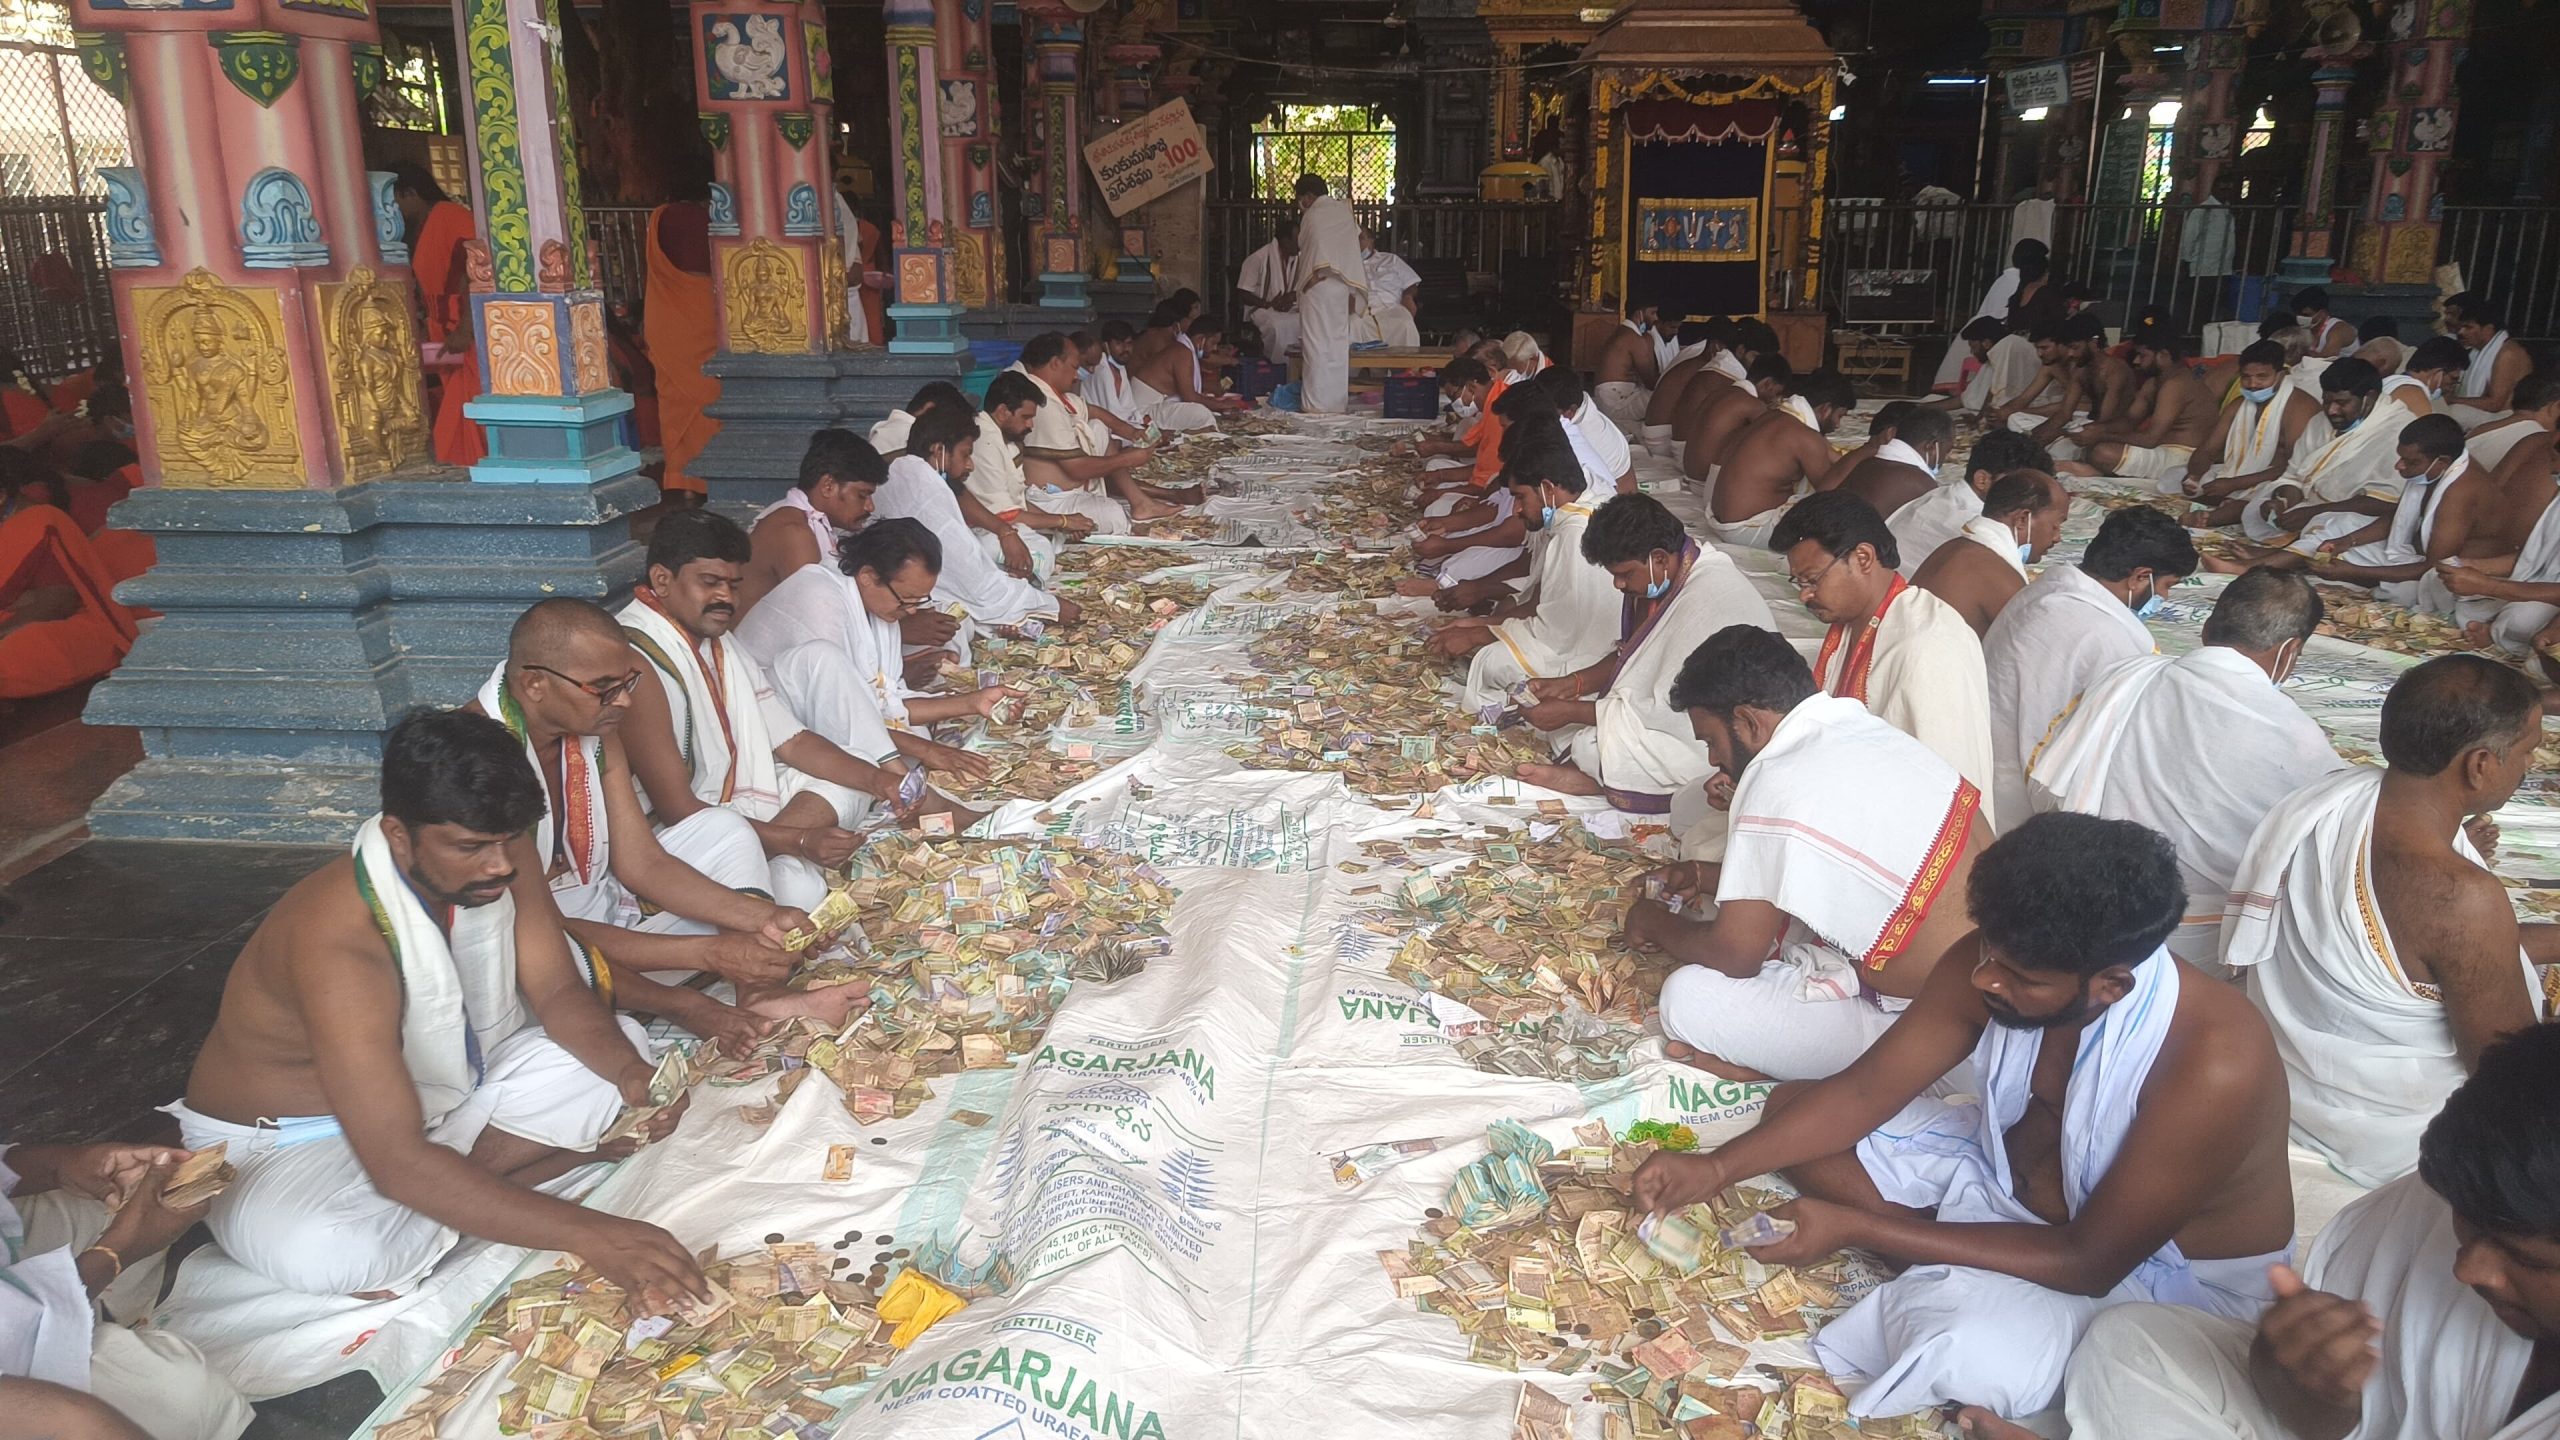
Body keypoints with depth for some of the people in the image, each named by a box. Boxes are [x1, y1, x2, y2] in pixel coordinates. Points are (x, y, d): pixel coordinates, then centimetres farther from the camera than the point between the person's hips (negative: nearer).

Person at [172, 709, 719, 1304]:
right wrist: (587, 1233, -46)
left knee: (623, 1046, -6)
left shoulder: (501, 858, -16)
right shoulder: (338, 941, -36)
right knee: (326, 1249, -39)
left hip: (444, 1088, 7)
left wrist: (628, 1070, -28)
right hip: (294, 1141, -7)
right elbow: (398, 1162, -40)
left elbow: (558, 991, -5)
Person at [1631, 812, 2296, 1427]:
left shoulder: (2211, 1066, -36)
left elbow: (2090, 1263, -29)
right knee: (1790, 1106, -1)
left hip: (2165, 1268, -6)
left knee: (1971, 1354, -37)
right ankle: (1960, 1286, -7)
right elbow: (1864, 1091, -7)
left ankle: (1952, 1294, -3)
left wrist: (1854, 1228, -30)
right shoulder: (1990, 964, -19)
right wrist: (1717, 1168, -18)